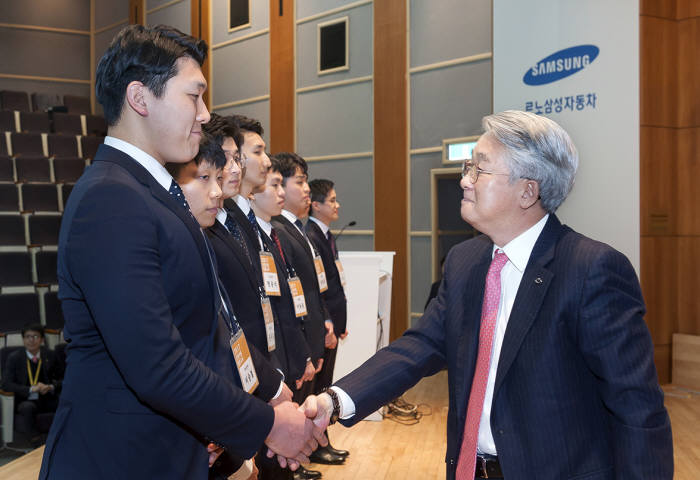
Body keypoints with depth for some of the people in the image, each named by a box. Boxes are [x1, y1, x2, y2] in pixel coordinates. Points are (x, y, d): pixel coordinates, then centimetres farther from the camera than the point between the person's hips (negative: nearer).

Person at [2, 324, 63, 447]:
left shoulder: (50, 356, 3)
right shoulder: (13, 358, -2)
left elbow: (62, 379, 9)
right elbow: (6, 384, -10)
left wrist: (51, 387, -15)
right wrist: (31, 389, -24)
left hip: (47, 399, 2)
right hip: (25, 401, -2)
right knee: (27, 407, -37)